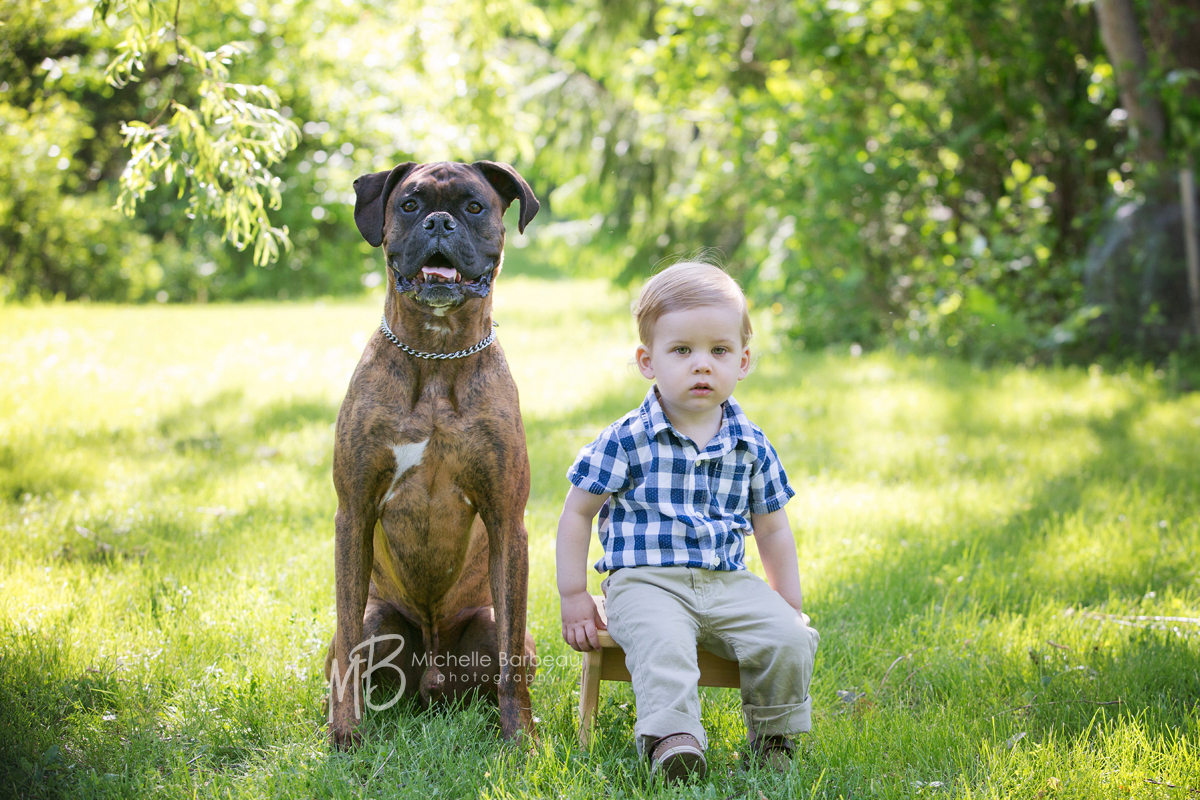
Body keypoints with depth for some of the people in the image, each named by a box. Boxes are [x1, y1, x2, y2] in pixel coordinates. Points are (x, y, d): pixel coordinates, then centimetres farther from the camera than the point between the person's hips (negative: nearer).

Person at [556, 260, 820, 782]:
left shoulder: (752, 447, 7)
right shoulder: (626, 441, -4)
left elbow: (772, 529, 18)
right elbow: (578, 511, 3)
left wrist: (789, 605, 16)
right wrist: (573, 596, 0)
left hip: (728, 583, 4)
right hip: (645, 582, -3)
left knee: (789, 641, -18)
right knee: (663, 644, -34)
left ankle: (773, 738, 1)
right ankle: (673, 739, -41)